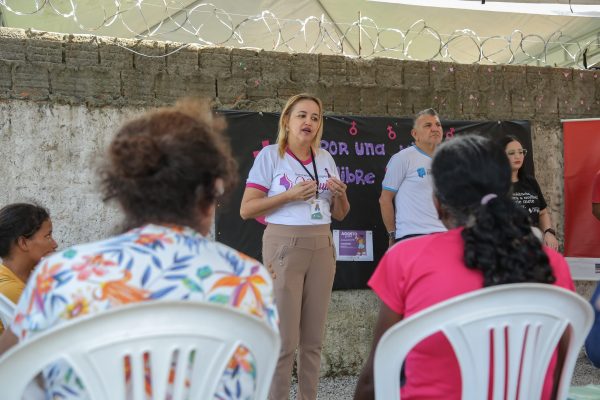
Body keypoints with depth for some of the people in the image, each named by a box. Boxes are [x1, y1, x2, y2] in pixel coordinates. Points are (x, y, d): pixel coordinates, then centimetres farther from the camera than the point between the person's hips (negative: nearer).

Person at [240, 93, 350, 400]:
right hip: (284, 247, -5)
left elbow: (339, 214, 16)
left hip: (321, 248, 5)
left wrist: (340, 195, -6)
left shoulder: (325, 158, 10)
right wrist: (290, 195, -18)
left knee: (313, 337, 9)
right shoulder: (270, 155, -4)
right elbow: (246, 209, -9)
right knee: (284, 338, -4)